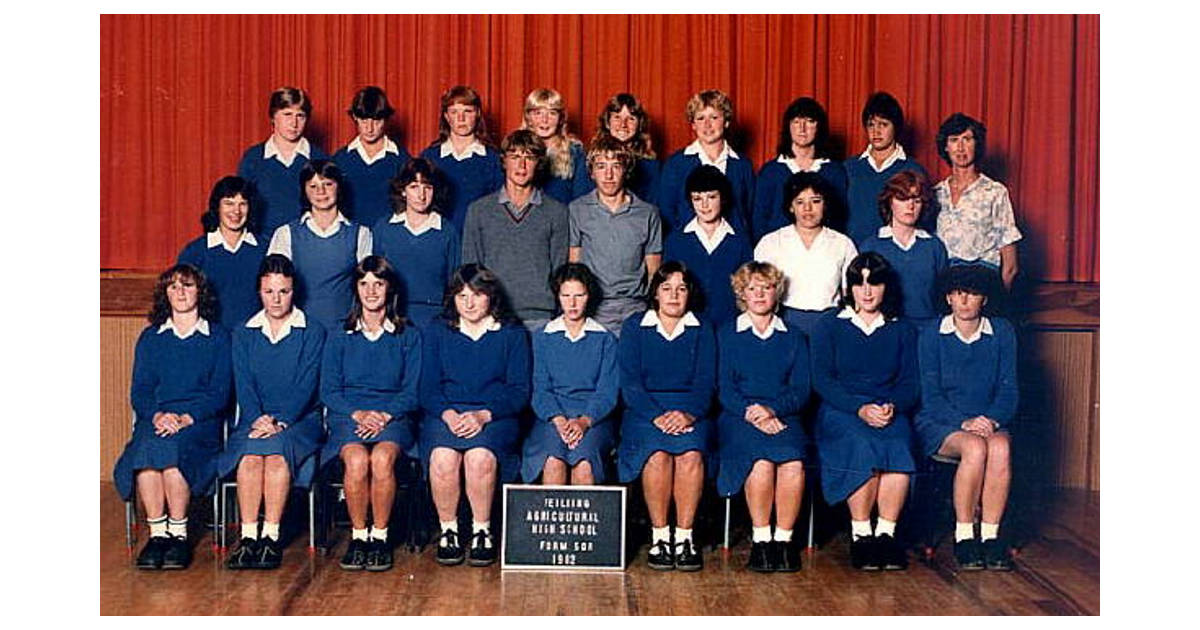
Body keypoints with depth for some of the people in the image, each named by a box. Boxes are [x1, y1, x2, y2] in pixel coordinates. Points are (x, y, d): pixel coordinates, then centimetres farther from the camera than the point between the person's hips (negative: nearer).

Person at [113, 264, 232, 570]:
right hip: (156, 418, 2)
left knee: (170, 447, -35)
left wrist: (185, 418, -15)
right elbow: (139, 391, 11)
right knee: (146, 447, -33)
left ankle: (179, 534, -25)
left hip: (200, 422, -2)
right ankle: (157, 533, -27)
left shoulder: (218, 338, 11)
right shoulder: (150, 338, 19)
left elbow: (220, 393, 2)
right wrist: (157, 415, -12)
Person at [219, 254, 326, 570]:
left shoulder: (313, 333, 8)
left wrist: (280, 422, -18)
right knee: (250, 455, -32)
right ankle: (248, 538, -31)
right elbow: (244, 385, 5)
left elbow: (307, 385, -3)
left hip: (299, 420, -2)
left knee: (277, 453, -34)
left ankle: (271, 537, -32)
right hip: (254, 420, 2)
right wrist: (258, 418, -14)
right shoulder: (244, 334, 16)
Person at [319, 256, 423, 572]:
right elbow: (328, 390, 7)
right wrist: (358, 414, -11)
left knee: (382, 457, -34)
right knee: (356, 459, -33)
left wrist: (384, 415, -11)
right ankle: (357, 536, -19)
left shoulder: (408, 336, 13)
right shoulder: (339, 336, 14)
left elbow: (412, 392, 7)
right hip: (347, 416, 1)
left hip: (394, 417, 0)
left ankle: (380, 536, -21)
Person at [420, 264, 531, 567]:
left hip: (495, 416, -1)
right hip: (445, 414, 1)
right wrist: (448, 414, -12)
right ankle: (448, 531, -15)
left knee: (480, 456, -34)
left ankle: (482, 531, -17)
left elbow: (519, 391, 4)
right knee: (443, 457, -32)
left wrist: (483, 415, -13)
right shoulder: (438, 333, 16)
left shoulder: (513, 335, 11)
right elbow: (428, 388, 9)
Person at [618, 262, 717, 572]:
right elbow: (630, 383, 1)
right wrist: (657, 416, -16)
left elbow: (705, 382, 4)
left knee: (690, 453, -32)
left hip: (690, 411, 1)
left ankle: (684, 537, -24)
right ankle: (659, 537, -22)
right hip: (645, 410, -1)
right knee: (657, 454, -33)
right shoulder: (634, 328, 11)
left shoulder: (702, 330, 14)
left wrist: (688, 414, -16)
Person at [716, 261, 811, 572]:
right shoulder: (727, 335, 15)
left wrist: (772, 409, -12)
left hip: (783, 416, 1)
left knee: (793, 462, -32)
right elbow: (724, 389, 4)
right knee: (762, 461, -33)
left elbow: (801, 390, 8)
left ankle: (784, 538, -20)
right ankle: (760, 540, -22)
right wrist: (751, 413, -15)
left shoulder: (794, 337, 19)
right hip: (739, 417, -1)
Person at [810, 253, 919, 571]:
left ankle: (886, 533, -27)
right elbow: (822, 380, 0)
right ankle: (860, 535, -26)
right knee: (862, 445, -34)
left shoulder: (902, 331, 20)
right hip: (840, 411, -2)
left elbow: (911, 384, 11)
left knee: (898, 447, -33)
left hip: (891, 413, 2)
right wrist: (860, 408, -15)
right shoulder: (830, 326, 12)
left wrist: (892, 406, -13)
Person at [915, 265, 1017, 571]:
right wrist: (964, 423, -19)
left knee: (1000, 447, -32)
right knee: (975, 447, -34)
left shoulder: (1002, 333, 8)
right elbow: (930, 394, -4)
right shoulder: (933, 336, 2)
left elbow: (1008, 388, 4)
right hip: (940, 422, -2)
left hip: (990, 421, 2)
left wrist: (992, 420, -15)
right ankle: (963, 535, -22)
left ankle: (991, 535, -23)